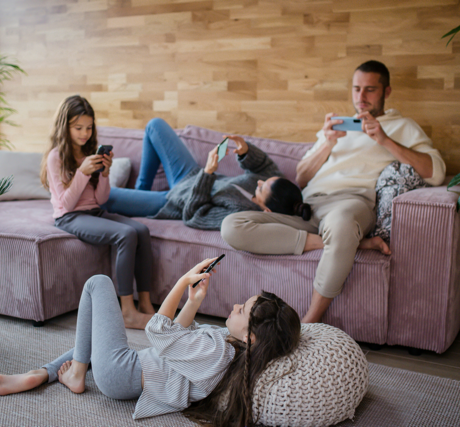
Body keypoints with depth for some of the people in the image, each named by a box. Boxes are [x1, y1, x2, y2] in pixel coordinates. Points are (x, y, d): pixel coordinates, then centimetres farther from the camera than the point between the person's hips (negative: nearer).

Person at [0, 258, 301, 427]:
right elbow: (183, 336, 5)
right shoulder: (229, 344, -7)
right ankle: (39, 375, 24)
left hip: (118, 373, -9)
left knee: (98, 283, 0)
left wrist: (185, 281, -17)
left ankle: (76, 372, 9)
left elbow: (159, 331, -22)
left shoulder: (214, 351, -34)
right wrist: (195, 300, -10)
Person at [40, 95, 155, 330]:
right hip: (70, 218, -6)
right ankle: (127, 312, -28)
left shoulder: (92, 153, 12)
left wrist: (105, 172, -8)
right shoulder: (56, 157, -5)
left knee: (142, 230, -21)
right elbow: (65, 203, -11)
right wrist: (83, 172, -20)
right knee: (126, 234, -30)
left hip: (95, 212, 6)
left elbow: (101, 199, 8)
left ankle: (145, 304, -19)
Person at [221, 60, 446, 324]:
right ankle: (347, 243, -26)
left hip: (352, 200, -5)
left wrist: (385, 140, -7)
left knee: (339, 223, -45)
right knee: (232, 227, -22)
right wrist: (327, 144, 4)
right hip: (304, 207, 5)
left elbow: (436, 173, 0)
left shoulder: (402, 127, 19)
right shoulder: (336, 125, 33)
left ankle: (310, 322, -29)